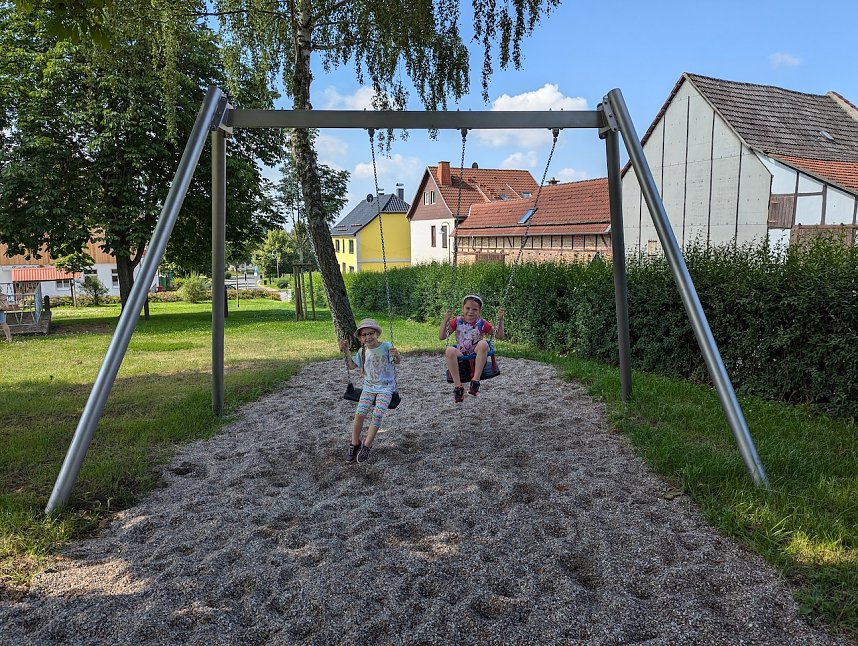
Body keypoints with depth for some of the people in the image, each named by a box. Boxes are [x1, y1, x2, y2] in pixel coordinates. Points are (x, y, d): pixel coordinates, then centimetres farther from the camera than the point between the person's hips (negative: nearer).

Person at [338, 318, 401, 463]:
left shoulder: (386, 346, -10)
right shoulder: (362, 351, 3)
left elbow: (398, 361, -12)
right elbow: (352, 365, 15)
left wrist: (396, 355, -35)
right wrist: (346, 351, 2)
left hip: (386, 387, -3)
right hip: (369, 387, 3)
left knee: (377, 414, -20)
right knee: (359, 414, -14)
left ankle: (366, 446, -4)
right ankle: (355, 444, 6)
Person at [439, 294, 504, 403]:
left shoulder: (482, 323, 5)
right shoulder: (457, 321, 4)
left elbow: (499, 336, 7)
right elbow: (442, 337, 0)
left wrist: (500, 320, -5)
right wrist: (445, 321, -14)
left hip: (477, 359, 0)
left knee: (483, 343, -31)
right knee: (449, 350, -32)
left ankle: (475, 381, -31)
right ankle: (458, 386, -29)